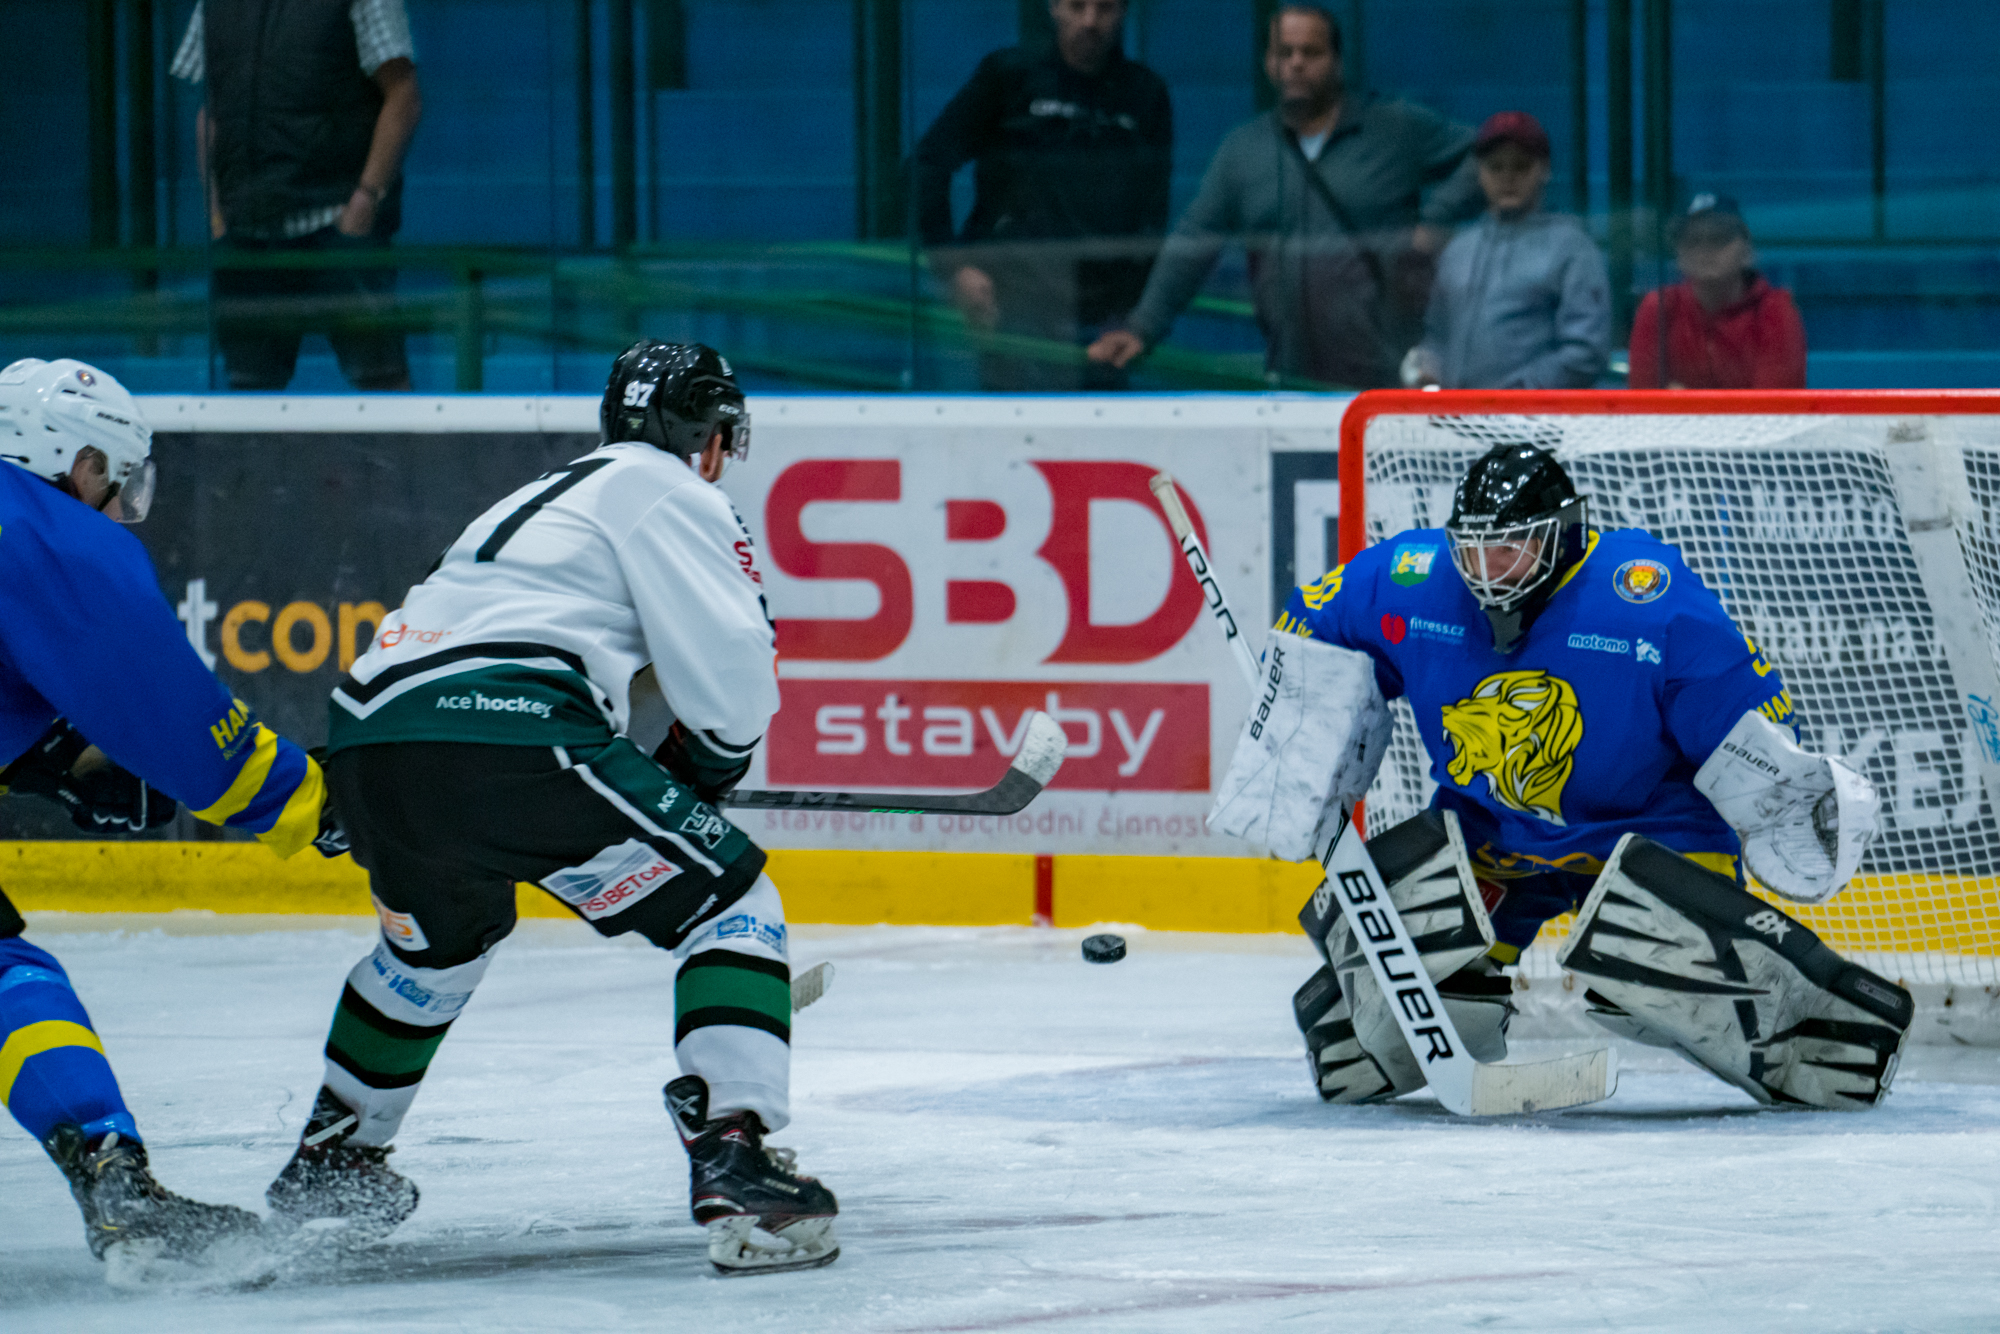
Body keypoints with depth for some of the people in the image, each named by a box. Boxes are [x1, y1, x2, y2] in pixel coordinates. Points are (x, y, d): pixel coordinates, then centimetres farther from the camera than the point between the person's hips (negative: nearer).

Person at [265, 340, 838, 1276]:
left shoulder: (548, 496, 34)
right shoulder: (669, 492, 9)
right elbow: (726, 681, -2)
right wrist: (713, 757, 16)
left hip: (366, 742, 8)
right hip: (502, 736, -8)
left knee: (443, 932, 36)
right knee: (728, 898, 1)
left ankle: (327, 1161, 46)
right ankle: (734, 1170, -15)